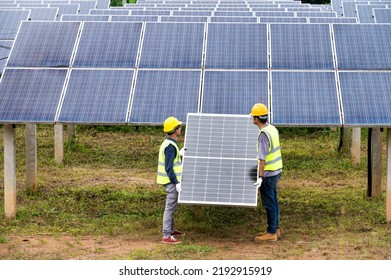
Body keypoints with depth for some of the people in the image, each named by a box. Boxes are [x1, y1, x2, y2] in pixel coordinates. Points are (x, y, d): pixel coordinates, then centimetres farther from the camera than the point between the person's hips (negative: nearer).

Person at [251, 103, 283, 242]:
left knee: (269, 203, -2)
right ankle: (275, 228, 23)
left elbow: (262, 158, -24)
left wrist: (260, 177, -23)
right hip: (276, 170, 9)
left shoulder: (263, 134, -23)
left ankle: (271, 233, 4)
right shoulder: (272, 129, 6)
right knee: (273, 200, 16)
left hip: (268, 173, -9)